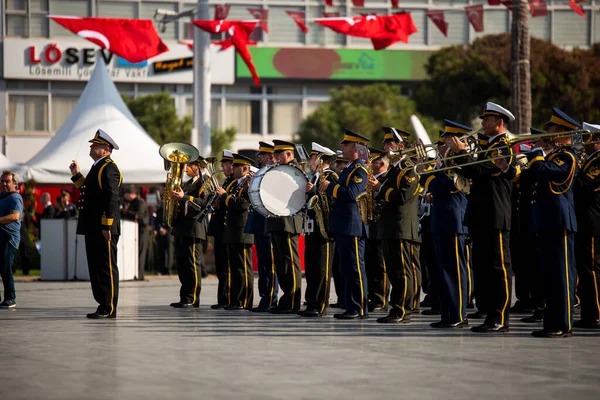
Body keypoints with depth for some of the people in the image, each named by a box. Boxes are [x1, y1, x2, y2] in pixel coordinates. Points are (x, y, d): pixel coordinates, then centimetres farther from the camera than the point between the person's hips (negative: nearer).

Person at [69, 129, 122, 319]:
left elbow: (112, 198, -20)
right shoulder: (98, 167, 18)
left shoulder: (109, 168, -13)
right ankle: (103, 306, 17)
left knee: (107, 268, -5)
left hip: (104, 229, -10)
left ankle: (109, 309, -3)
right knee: (96, 268, 12)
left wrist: (107, 225, -23)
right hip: (93, 228, 10)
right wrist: (76, 175, 21)